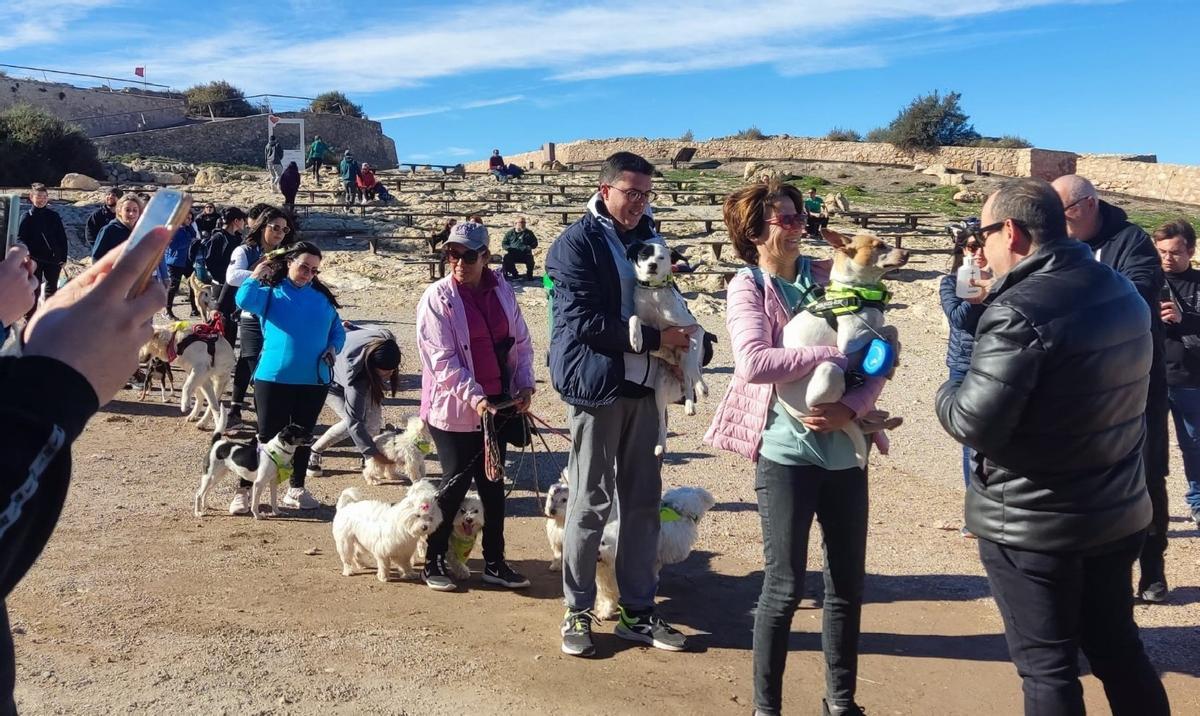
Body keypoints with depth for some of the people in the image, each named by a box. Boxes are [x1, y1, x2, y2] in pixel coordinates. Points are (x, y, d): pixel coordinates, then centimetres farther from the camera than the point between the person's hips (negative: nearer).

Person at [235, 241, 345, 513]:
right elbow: (244, 301, -16)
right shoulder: (271, 292, 3)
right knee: (268, 436, 0)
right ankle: (244, 490, 11)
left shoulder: (322, 297, 12)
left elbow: (338, 328, 17)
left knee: (303, 436, 12)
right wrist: (256, 275, -11)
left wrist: (333, 347, -1)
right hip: (274, 377, -3)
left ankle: (296, 490, 25)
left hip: (314, 379, 3)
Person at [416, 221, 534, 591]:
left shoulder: (502, 290, 6)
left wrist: (525, 382, -2)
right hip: (454, 408, -5)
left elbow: (520, 341, 11)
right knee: (456, 483, 0)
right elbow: (441, 359, -15)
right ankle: (434, 561, 18)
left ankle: (494, 562, 22)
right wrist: (474, 397, -22)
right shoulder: (438, 296, -9)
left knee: (493, 483, 11)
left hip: (497, 403, 5)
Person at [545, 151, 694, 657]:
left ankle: (638, 611, 20)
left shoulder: (649, 239, 15)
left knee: (643, 501, 9)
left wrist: (679, 339, 1)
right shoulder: (578, 243, -7)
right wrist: (654, 338, -16)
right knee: (591, 501, 0)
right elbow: (584, 321, -15)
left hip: (642, 386, 6)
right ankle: (578, 611, 15)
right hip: (596, 385, -6)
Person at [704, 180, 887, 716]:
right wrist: (835, 355, -20)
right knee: (784, 587, 2)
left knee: (848, 584, 13)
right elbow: (752, 363, -21)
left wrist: (852, 407, -15)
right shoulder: (747, 287, -4)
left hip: (845, 448, 4)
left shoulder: (829, 276, 6)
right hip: (787, 451, -4)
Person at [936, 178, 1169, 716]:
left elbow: (973, 422, -26)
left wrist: (946, 393, -4)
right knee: (1118, 648, 22)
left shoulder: (1017, 312, -24)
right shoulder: (1123, 293, 5)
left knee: (1047, 667, 6)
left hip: (1033, 527, -8)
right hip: (1118, 513, 8)